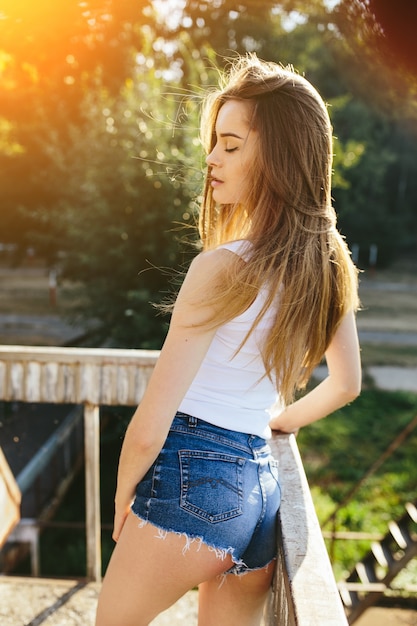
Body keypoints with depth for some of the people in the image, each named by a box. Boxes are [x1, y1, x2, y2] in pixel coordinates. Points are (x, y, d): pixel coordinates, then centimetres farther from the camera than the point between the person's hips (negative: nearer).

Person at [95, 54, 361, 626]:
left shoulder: (222, 268, -20)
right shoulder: (331, 266, 2)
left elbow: (149, 426, -17)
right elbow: (346, 385, 17)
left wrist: (123, 495, 1)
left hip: (190, 482, -6)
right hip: (262, 489, 7)